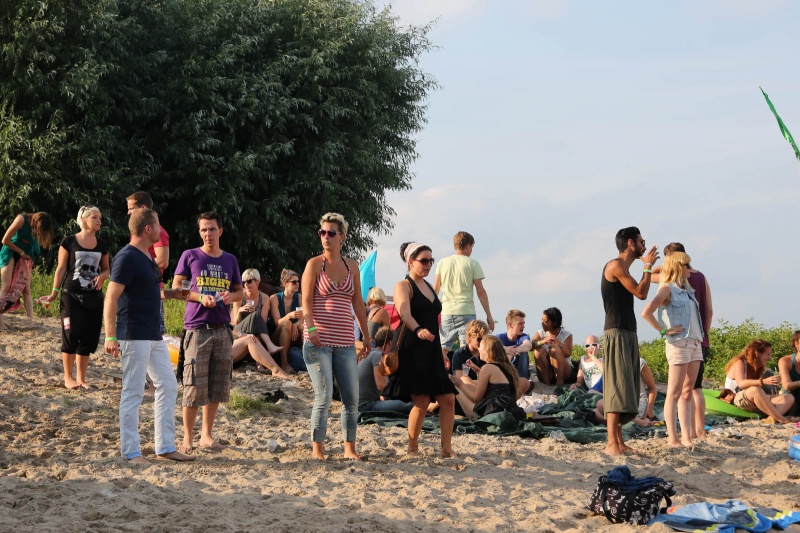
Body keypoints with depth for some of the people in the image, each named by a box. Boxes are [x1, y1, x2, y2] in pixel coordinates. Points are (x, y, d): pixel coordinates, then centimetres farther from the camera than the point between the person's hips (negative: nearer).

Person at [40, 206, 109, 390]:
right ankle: (68, 377, 6)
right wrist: (54, 292, -5)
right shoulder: (69, 242, -3)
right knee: (71, 335, -7)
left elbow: (106, 270, 17)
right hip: (72, 296, -4)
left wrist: (102, 276, -6)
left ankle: (81, 378, 14)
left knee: (88, 338, 3)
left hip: (94, 298, 4)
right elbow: (61, 269, -1)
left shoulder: (102, 245, 9)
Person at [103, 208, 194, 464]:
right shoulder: (127, 257, -14)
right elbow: (111, 298, -19)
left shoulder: (147, 257, 14)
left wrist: (169, 293, 13)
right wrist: (111, 337, -23)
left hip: (154, 335, 10)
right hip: (134, 336, -10)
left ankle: (165, 447, 19)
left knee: (168, 387, 12)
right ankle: (131, 452, 2)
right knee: (133, 392, -4)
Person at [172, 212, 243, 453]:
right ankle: (188, 437, 2)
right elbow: (176, 288, 0)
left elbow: (240, 291, 19)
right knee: (195, 385, -8)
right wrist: (200, 297, -14)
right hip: (197, 328, -4)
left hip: (222, 329, 4)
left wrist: (231, 296, -4)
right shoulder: (190, 256, 2)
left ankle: (207, 435, 17)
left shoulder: (230, 260, 13)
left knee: (218, 386, 6)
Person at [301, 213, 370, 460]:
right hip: (318, 340, -4)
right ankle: (317, 450, 0)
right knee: (324, 396, -9)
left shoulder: (351, 265, 13)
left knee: (352, 397, 2)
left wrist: (366, 335, 18)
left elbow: (358, 303, 18)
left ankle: (350, 448, 13)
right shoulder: (315, 264, 1)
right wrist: (310, 327, -23)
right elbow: (306, 301, -7)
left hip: (345, 342, 4)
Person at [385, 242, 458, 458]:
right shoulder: (403, 286, -5)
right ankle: (412, 449, 0)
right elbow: (405, 314, -25)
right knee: (421, 401, -12)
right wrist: (419, 330, -44)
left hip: (432, 351, 8)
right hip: (413, 351, -8)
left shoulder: (428, 286, 19)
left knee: (448, 399, 2)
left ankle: (447, 448, 8)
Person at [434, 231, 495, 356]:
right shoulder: (472, 264, 0)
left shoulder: (442, 263, 8)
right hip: (466, 312, -3)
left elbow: (435, 290, 8)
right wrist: (489, 315, 2)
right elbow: (480, 291, -2)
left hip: (446, 313, 3)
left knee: (442, 350, 7)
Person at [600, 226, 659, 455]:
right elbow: (641, 293, -12)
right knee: (617, 388, -15)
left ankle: (618, 442, 10)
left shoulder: (623, 268, 21)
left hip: (628, 333, 10)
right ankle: (612, 443, -20)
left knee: (626, 390, 8)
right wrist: (647, 266, -3)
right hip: (616, 333, -10)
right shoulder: (615, 265, -9)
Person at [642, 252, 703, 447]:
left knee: (687, 392, 7)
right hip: (679, 344, -8)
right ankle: (673, 438, -5)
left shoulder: (686, 290, 17)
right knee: (674, 393, -6)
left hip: (695, 343, 8)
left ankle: (686, 437, 8)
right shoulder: (667, 289, -7)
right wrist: (664, 331, -14)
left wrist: (701, 335, 15)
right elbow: (646, 313, -20)